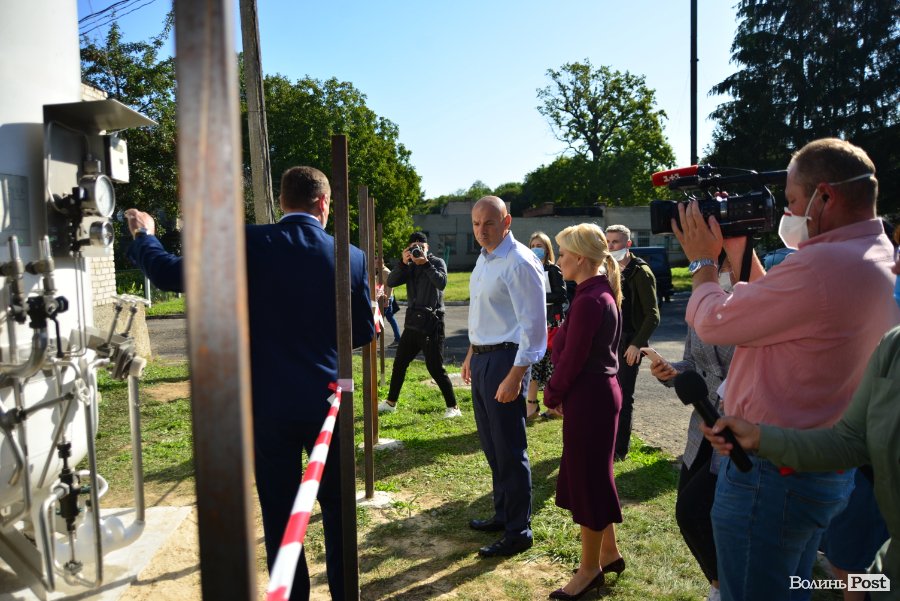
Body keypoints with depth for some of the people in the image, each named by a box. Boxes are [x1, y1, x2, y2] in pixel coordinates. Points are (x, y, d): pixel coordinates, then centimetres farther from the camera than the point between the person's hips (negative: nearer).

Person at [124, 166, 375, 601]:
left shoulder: (250, 244, -10)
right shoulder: (351, 257, -7)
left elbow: (168, 274, -3)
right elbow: (363, 333, 2)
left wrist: (144, 236, 16)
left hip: (267, 404, -1)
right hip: (326, 402, 1)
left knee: (278, 513, 13)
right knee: (336, 508, 16)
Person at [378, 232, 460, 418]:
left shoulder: (437, 262, -2)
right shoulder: (409, 267, 11)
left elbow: (441, 283, -21)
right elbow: (391, 282, -3)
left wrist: (425, 263, -25)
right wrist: (403, 263, -15)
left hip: (432, 324, -6)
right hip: (412, 324, 6)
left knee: (435, 368, -6)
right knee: (399, 364, 14)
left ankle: (453, 407, 4)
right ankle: (391, 402, 30)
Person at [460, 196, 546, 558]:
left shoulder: (520, 263, -17)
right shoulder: (484, 259, 12)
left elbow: (533, 323, -20)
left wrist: (515, 375, -23)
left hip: (505, 360, -9)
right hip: (481, 357, 9)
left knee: (509, 450, 0)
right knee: (491, 446, 18)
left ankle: (518, 532, 15)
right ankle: (503, 514, 35)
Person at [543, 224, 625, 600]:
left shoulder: (589, 301, -21)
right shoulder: (603, 293, 10)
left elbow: (572, 358, -19)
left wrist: (551, 395, -4)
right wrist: (560, 393, 11)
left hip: (588, 398, -10)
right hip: (600, 390, 10)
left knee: (587, 478, 4)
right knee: (592, 475, 20)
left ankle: (590, 569, 22)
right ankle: (609, 554, 35)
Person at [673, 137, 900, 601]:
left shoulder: (824, 264, -26)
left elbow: (712, 322, -19)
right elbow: (774, 311, 14)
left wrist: (703, 261, -1)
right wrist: (738, 250, 12)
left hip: (770, 472, -10)